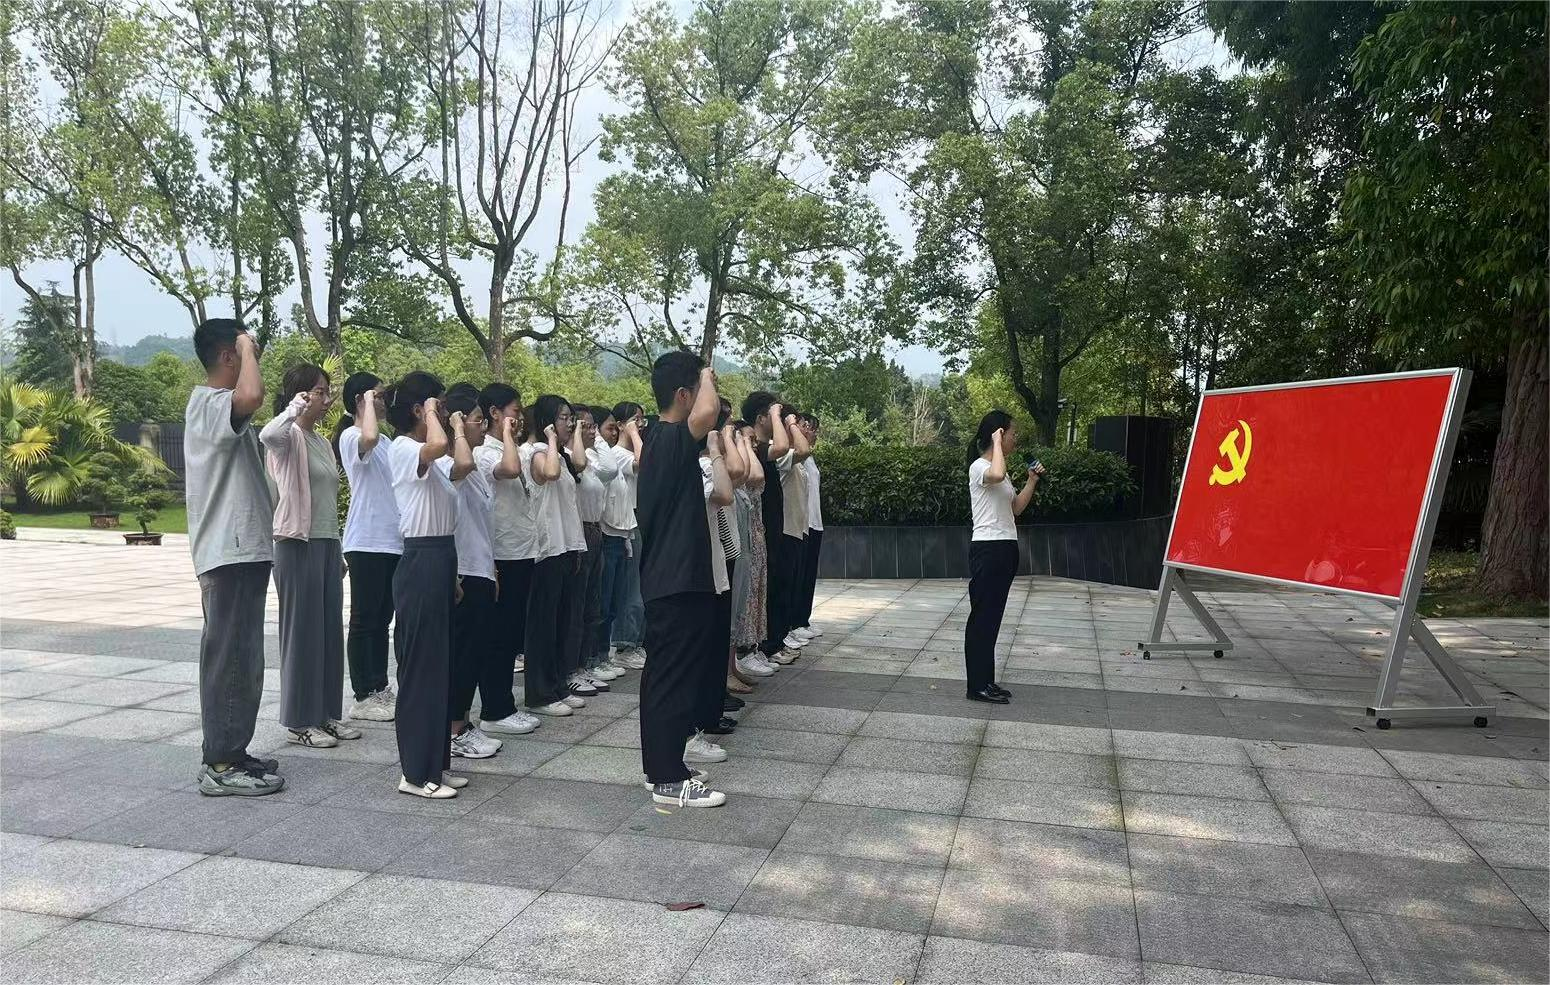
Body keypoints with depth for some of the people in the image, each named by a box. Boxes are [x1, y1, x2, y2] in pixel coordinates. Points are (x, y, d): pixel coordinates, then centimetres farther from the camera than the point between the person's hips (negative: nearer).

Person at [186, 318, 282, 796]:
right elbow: (251, 397, -35)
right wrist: (248, 351, -21)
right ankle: (222, 765, 0)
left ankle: (227, 753, 23)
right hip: (231, 553, -11)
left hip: (241, 550, 11)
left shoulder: (215, 405, 19)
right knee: (229, 658, -6)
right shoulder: (210, 403, -13)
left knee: (238, 657, 14)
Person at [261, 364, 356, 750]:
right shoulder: (290, 436, -8)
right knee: (302, 631, -2)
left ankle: (326, 713, 20)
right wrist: (295, 407, -26)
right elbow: (267, 435, -37)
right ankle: (299, 721, 8)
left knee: (330, 630, 11)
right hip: (299, 544, -8)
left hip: (328, 544, 8)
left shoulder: (321, 441, 16)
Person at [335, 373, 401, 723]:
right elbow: (369, 438, -34)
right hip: (366, 543, -8)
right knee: (364, 620, -1)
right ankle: (363, 697, 6)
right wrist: (368, 402, -20)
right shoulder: (351, 436, -8)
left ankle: (380, 687, 22)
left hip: (391, 541, 9)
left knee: (382, 618, 14)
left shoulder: (384, 441, 16)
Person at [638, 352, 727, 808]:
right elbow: (707, 414, -40)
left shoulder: (658, 438, 12)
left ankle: (679, 738, 40)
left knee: (682, 666, 24)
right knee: (669, 674, -5)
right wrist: (708, 377, -21)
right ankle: (667, 778, 2)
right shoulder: (672, 439, -18)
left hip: (673, 576, 11)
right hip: (675, 581, -11)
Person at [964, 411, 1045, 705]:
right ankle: (978, 686, 3)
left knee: (991, 618, 13)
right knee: (982, 617, -3)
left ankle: (985, 681, 19)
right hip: (988, 549, -10)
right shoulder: (979, 467, -12)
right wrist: (997, 444, -23)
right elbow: (997, 476, -38)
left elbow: (1016, 508, 22)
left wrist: (1032, 480, 14)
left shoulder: (996, 469, 17)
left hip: (1005, 549, 10)